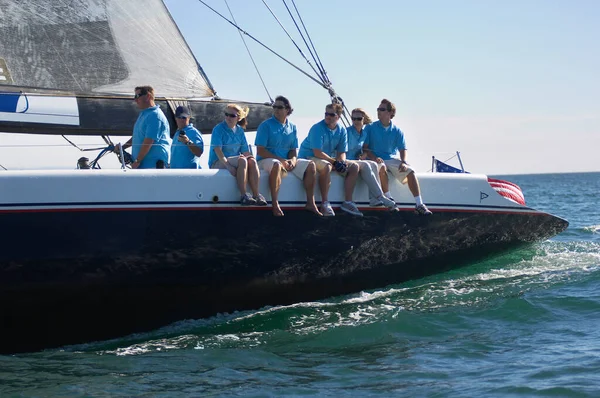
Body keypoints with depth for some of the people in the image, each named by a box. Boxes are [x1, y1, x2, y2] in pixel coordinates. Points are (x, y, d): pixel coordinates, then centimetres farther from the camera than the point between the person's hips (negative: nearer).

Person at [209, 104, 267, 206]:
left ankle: (256, 195, -33)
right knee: (242, 161, -32)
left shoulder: (240, 131, 14)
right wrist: (227, 165, -28)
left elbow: (246, 151, 12)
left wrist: (250, 158, -10)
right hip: (218, 163, -5)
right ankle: (244, 196, -37)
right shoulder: (218, 129, -3)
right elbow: (217, 149, -15)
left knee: (252, 161, -25)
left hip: (234, 162, 5)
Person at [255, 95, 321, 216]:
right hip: (266, 160, -6)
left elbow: (293, 150, 15)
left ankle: (310, 203, -9)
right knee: (276, 165, -40)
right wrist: (281, 160, -19)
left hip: (287, 161, 6)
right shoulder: (266, 125, -5)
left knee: (310, 165, -11)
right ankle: (275, 205, -39)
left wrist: (293, 160, -10)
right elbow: (260, 151, -12)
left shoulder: (292, 127, 12)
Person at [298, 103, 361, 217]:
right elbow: (317, 153, -24)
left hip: (330, 159, 8)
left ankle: (348, 202, -8)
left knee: (354, 167, -5)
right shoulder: (317, 128, -19)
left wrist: (342, 162, -18)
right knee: (326, 166, -40)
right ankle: (325, 203, -34)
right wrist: (335, 162, -25)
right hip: (309, 157, -8)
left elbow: (342, 152, 5)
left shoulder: (342, 130, 2)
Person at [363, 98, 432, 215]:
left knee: (410, 171, -20)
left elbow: (402, 149, 6)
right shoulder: (370, 128, 1)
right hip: (376, 159, -3)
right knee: (382, 167, -38)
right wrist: (375, 158, -20)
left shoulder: (397, 131, 7)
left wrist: (403, 162, -14)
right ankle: (388, 198, -27)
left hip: (391, 159, 3)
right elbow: (365, 147, -2)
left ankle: (419, 204, -23)